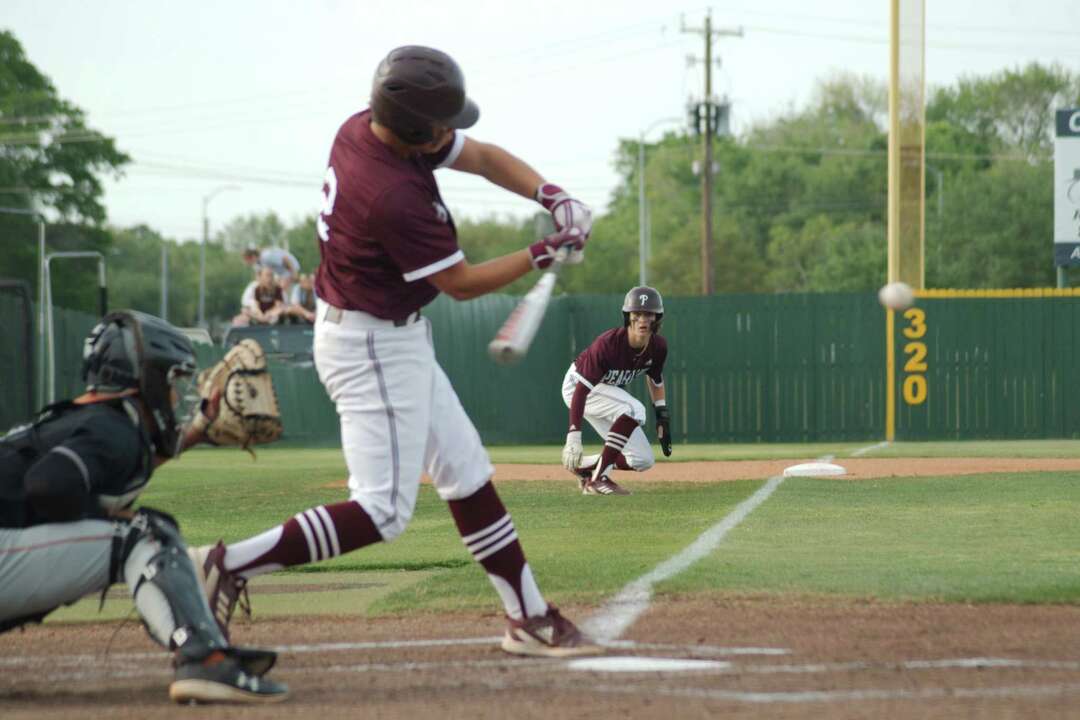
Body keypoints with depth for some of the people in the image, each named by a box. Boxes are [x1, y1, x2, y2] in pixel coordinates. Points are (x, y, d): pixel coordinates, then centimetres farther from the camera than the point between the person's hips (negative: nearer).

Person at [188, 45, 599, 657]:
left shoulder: (362, 129, -3)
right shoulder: (395, 197, -31)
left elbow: (483, 157, 7)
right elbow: (462, 283, -17)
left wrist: (551, 194, -8)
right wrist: (545, 255, -7)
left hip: (395, 338, 10)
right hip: (373, 347, -10)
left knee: (466, 470, 14)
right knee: (383, 512, -9)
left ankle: (529, 618, 20)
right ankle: (231, 565, -11)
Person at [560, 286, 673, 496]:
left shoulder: (658, 347, -13)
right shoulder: (607, 344, -33)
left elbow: (655, 379, 9)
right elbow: (581, 389, -34)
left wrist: (662, 417, 6)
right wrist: (573, 435, -41)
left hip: (608, 394, 7)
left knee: (643, 461, -1)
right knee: (634, 408, -34)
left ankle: (583, 466, 17)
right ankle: (598, 478, -28)